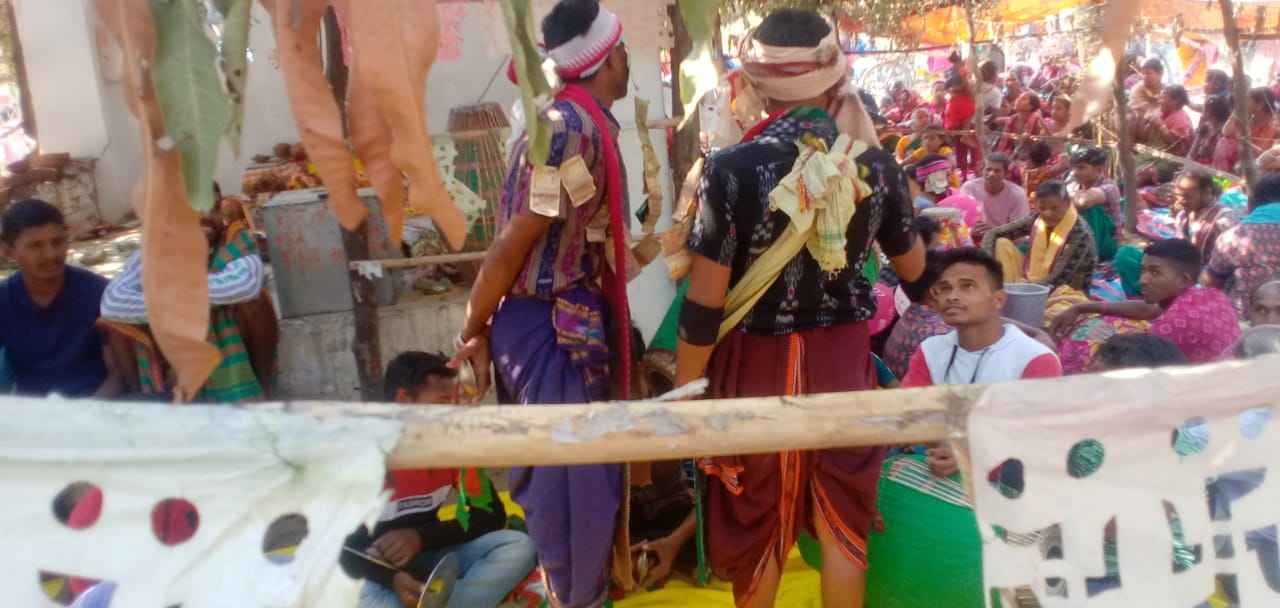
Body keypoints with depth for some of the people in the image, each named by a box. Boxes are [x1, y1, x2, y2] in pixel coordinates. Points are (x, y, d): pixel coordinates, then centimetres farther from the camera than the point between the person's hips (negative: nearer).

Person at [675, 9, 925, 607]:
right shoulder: (875, 165, -5)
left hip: (758, 365, -2)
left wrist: (685, 394, -2)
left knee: (755, 526, 17)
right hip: (843, 359, 3)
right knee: (842, 519, 18)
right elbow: (912, 268, 12)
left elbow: (705, 302, -14)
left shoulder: (732, 169, -16)